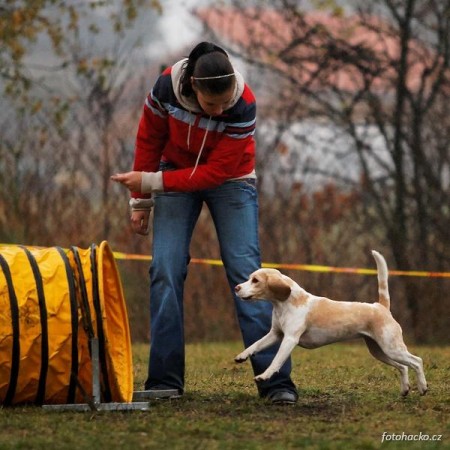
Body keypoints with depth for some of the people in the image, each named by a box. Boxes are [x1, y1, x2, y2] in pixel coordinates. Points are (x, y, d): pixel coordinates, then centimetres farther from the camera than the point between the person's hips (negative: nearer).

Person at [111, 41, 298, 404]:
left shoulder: (244, 106, -30)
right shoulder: (168, 86, -24)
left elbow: (216, 172, -27)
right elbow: (149, 140, -7)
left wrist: (151, 182, -27)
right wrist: (141, 200, 0)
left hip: (230, 180, -2)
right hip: (176, 171, 2)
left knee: (245, 270, -12)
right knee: (165, 271, -9)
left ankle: (276, 380, -13)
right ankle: (164, 381, -3)